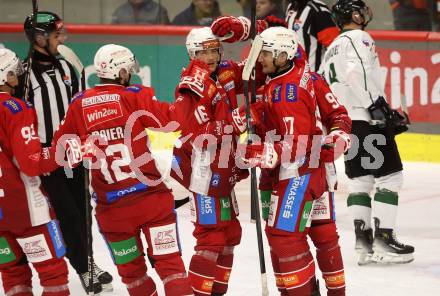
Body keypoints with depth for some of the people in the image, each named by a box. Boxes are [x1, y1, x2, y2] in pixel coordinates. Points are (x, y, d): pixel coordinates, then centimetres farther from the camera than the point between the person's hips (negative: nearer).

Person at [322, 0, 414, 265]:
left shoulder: (332, 49, 23)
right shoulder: (358, 38, -6)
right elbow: (359, 74, -24)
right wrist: (378, 106, -25)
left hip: (344, 122, 9)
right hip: (367, 120, -9)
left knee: (360, 180, 12)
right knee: (390, 176, -5)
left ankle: (363, 238, 5)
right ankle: (384, 237, -10)